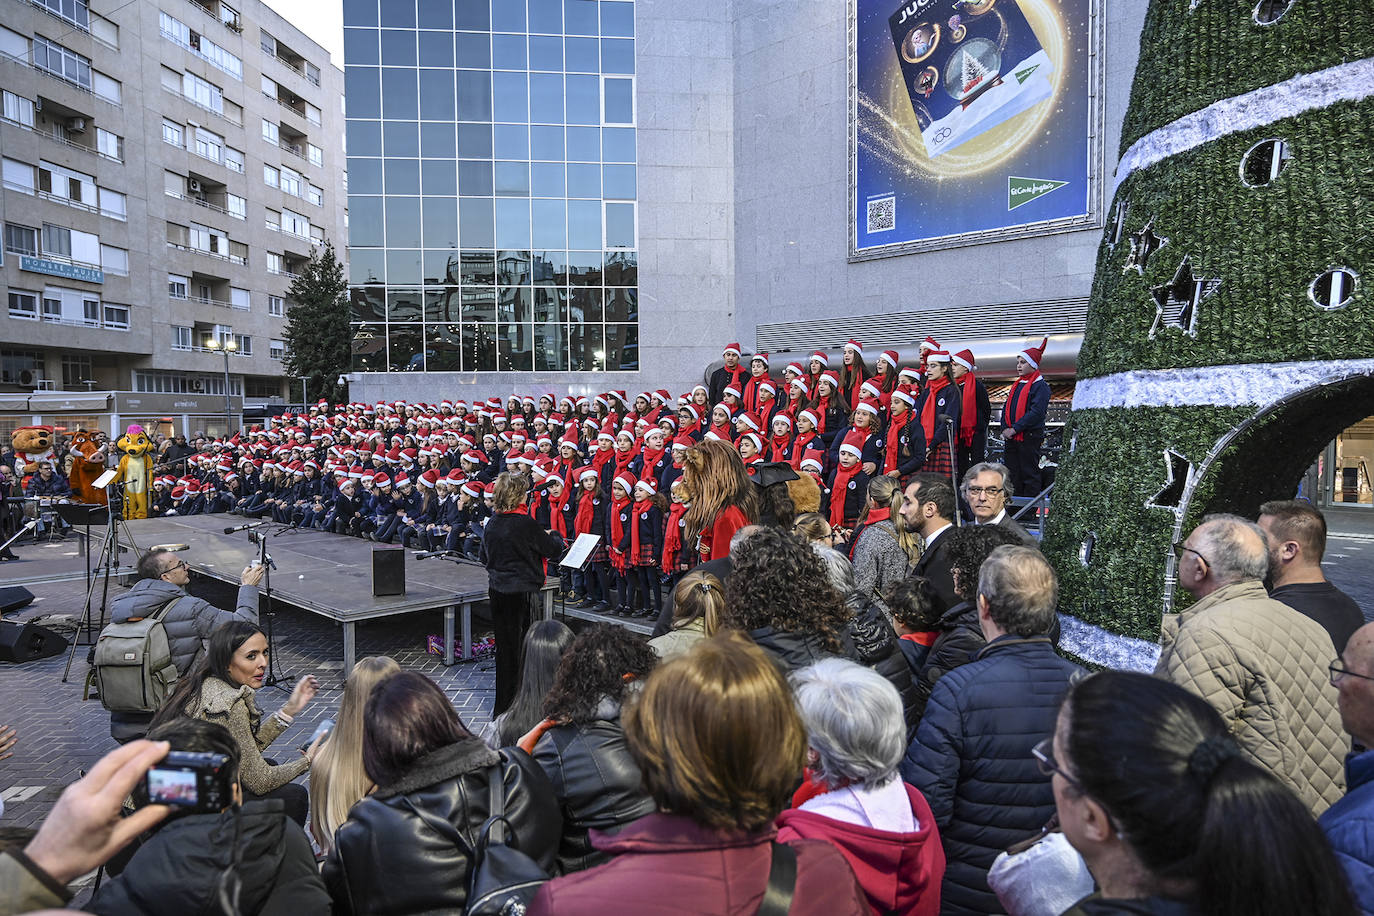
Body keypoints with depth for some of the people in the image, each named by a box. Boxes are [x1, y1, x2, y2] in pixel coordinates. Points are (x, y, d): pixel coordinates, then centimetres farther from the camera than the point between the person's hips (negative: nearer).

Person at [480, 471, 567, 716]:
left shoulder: (493, 521, 3)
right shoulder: (524, 522, -17)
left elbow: (484, 556, 15)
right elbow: (552, 549, -6)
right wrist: (555, 536, 14)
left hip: (497, 590, 7)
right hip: (520, 592, -7)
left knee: (503, 644, 15)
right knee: (519, 647, 3)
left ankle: (502, 706, 25)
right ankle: (507, 706, 9)